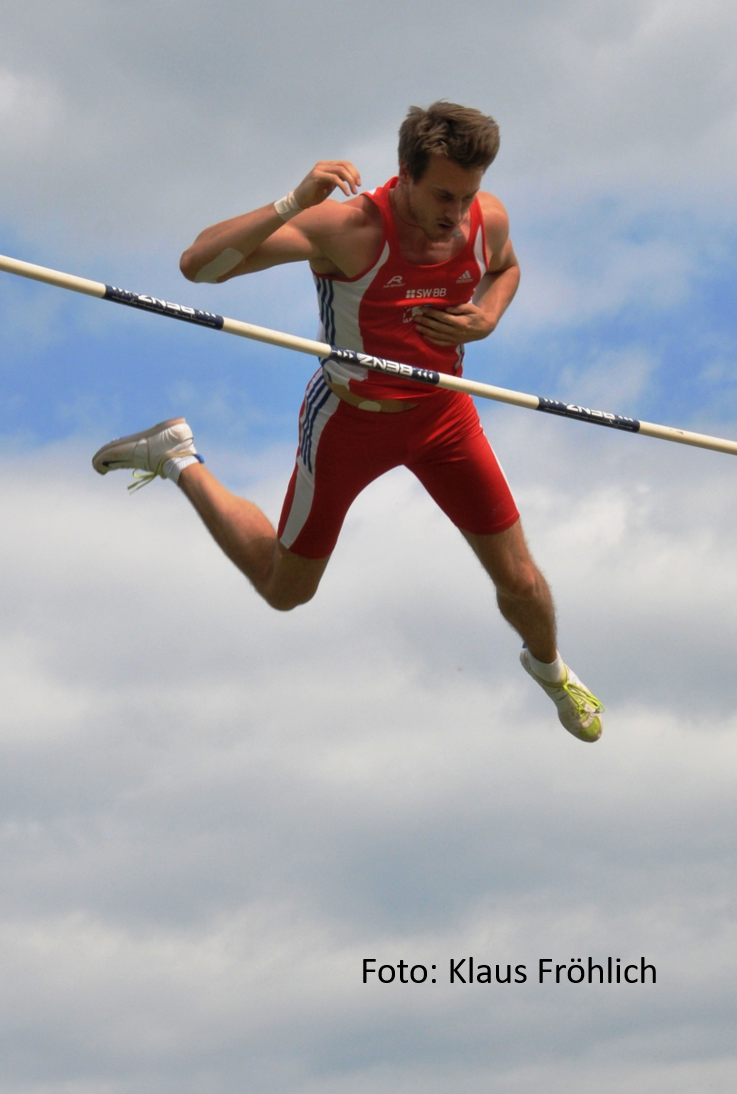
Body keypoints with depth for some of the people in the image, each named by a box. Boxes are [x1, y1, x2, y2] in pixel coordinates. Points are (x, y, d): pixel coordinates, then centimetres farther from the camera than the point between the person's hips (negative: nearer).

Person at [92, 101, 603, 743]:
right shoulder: (347, 227, -31)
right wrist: (294, 204, -49)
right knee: (284, 590, 16)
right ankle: (178, 460, 35)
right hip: (351, 423, -4)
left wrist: (487, 318, -11)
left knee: (521, 582, 9)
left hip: (443, 414, 4)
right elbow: (199, 264, -37)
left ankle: (548, 666, 45)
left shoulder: (488, 220, -16)